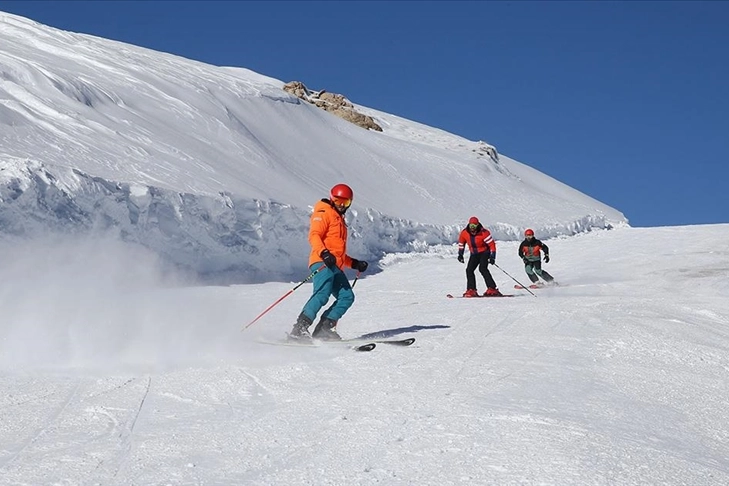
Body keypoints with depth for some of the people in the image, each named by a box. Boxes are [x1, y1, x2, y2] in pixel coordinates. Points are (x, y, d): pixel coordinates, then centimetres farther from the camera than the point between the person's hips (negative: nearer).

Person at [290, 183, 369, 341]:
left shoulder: (340, 220, 33)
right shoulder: (324, 213, 5)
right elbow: (314, 235, -12)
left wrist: (355, 263, 26)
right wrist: (324, 253, -28)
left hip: (335, 267, 9)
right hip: (323, 262, -9)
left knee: (347, 296, -6)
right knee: (322, 293, -26)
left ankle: (324, 329, -10)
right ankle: (300, 328, -31)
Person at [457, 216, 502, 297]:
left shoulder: (484, 233, -24)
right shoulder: (464, 233, -10)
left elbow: (492, 244, -18)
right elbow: (461, 243, 10)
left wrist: (492, 257, -22)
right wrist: (460, 254, 9)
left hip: (484, 252, -6)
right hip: (474, 254, 6)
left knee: (482, 268, -25)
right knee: (469, 270, -6)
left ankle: (492, 289, -28)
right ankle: (471, 290, 0)